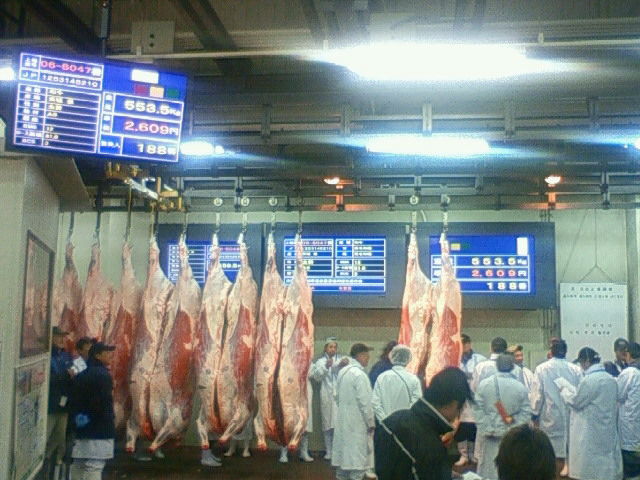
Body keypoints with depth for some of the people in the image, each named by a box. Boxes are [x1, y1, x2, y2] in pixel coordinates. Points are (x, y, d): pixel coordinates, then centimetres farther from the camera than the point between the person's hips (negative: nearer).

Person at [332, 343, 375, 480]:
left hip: (343, 421, 8)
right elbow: (365, 402, -16)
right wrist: (371, 423, -8)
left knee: (344, 456, 14)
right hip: (357, 423, -8)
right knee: (358, 463, -3)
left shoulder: (342, 371, 7)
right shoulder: (359, 374, -16)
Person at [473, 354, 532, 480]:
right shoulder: (520, 387, -7)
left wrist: (486, 429, -6)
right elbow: (526, 412, -8)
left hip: (491, 434, 0)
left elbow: (478, 409, -9)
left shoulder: (484, 384, -7)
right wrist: (513, 424, -5)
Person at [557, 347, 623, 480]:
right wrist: (569, 387, 16)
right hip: (607, 432, 8)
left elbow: (576, 401, -12)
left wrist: (564, 389, 5)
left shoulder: (589, 380, -20)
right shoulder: (611, 379, 6)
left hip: (590, 434, -8)